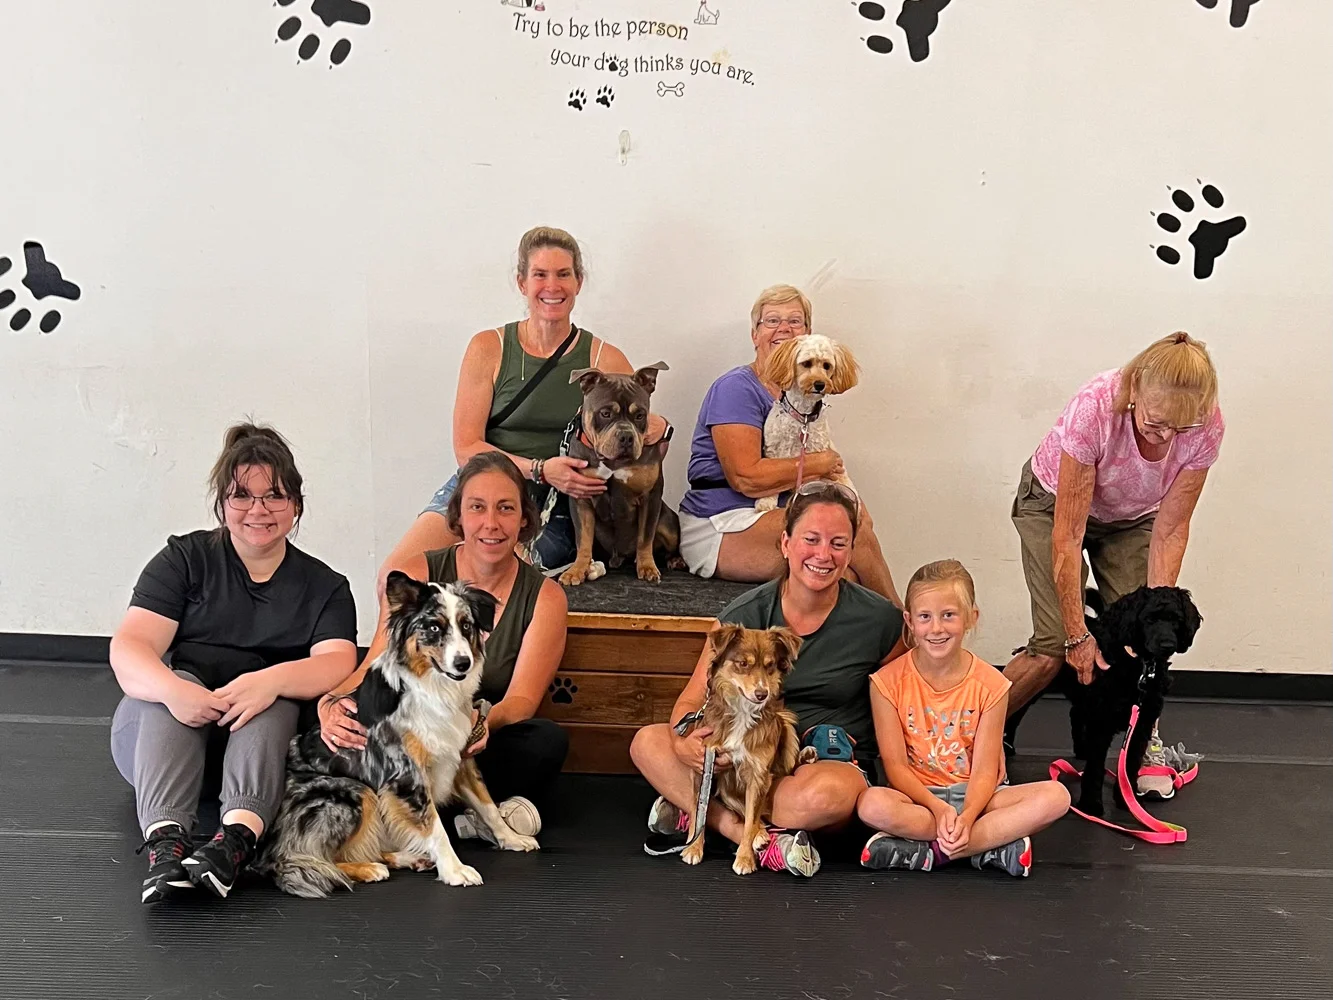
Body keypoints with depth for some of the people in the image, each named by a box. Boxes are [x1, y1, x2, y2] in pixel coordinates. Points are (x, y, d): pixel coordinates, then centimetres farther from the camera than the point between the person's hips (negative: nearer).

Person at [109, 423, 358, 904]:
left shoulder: (325, 586, 8)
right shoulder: (184, 559, 5)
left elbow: (338, 664, -10)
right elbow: (128, 648, -8)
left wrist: (272, 680, -32)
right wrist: (173, 689, -32)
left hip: (265, 740, 0)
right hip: (159, 729, 0)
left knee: (273, 694, -29)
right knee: (179, 678, -30)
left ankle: (238, 837, -51)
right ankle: (165, 841, -49)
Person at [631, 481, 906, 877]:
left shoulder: (880, 620, -5)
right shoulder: (744, 615, -2)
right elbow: (691, 700, -1)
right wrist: (683, 741, -25)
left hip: (836, 764, -2)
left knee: (825, 793, -40)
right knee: (647, 742, -18)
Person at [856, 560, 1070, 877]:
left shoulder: (990, 685, -5)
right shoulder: (888, 681, -7)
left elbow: (984, 770, -9)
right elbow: (895, 766, -9)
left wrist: (966, 816, -29)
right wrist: (938, 808, -26)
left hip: (973, 795, 2)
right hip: (917, 795, -2)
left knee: (1056, 796, -24)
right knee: (871, 803, -36)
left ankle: (931, 851, -27)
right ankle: (993, 846, -24)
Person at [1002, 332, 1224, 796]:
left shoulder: (1206, 426, -30)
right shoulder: (1094, 409, -40)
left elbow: (1170, 529, -19)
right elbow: (1067, 536, -34)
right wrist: (1077, 634, -30)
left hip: (1133, 515, 3)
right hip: (1055, 501, -3)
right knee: (1055, 645, -13)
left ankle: (1146, 744, 12)